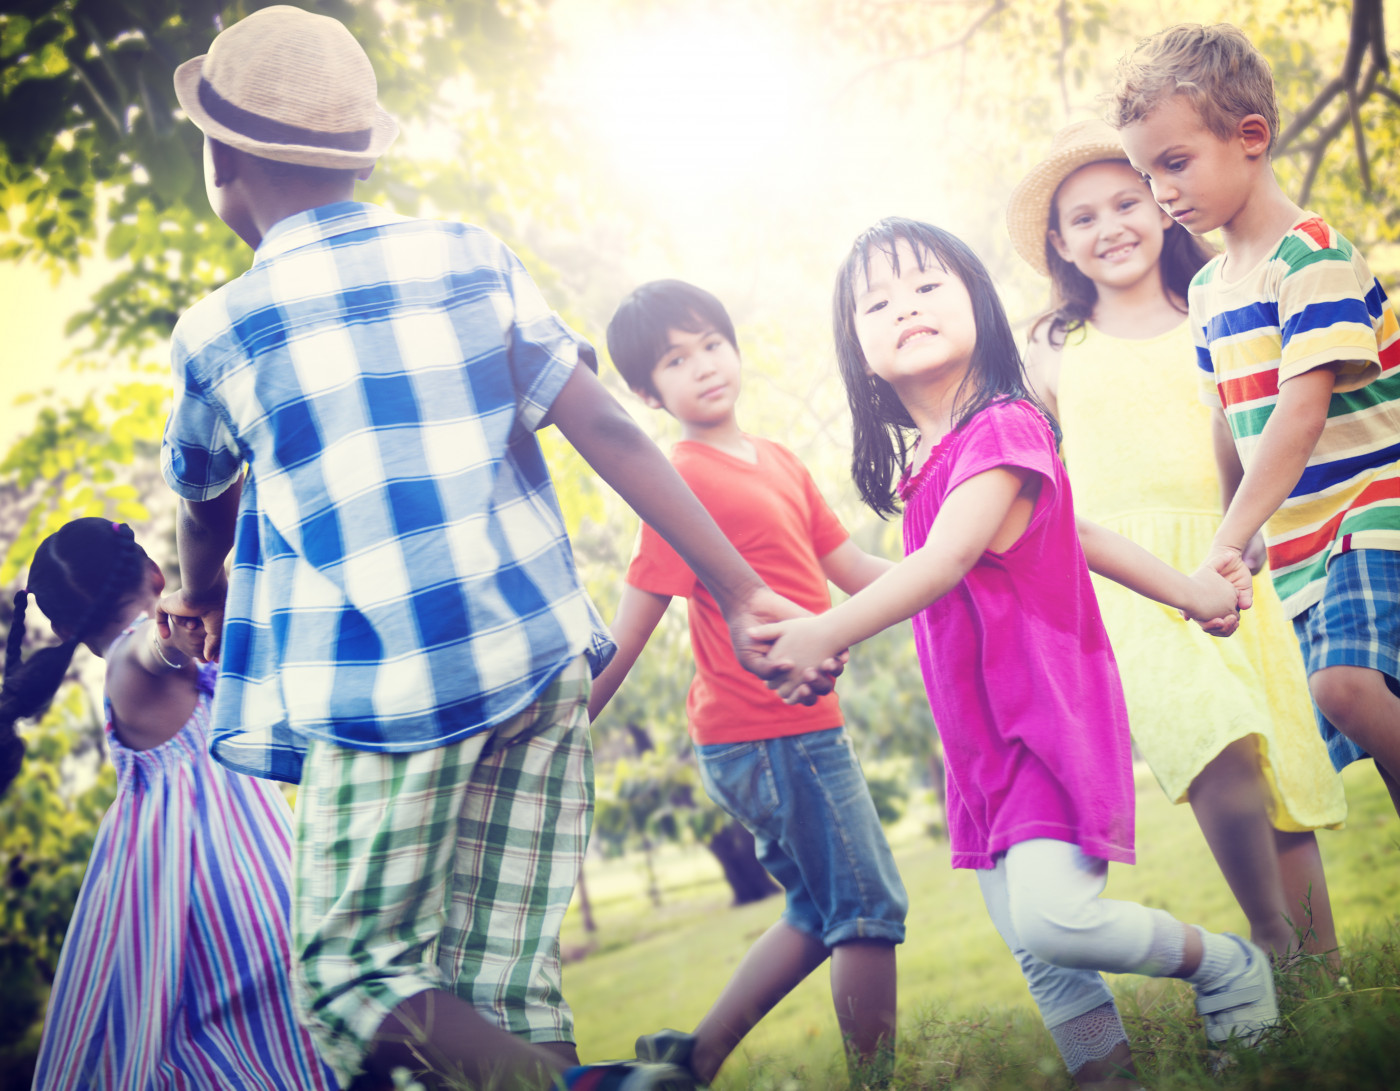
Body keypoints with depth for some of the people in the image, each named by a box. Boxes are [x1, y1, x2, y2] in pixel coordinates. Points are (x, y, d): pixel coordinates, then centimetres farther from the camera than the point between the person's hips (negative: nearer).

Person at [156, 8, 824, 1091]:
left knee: (355, 974, 4)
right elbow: (610, 429, -1)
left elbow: (204, 509, 21)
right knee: (507, 990, 10)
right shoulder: (475, 259, 8)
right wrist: (740, 590, 0)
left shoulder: (218, 331, 3)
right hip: (542, 657, 4)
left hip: (380, 693, -4)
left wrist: (202, 601, 43)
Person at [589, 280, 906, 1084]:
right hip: (771, 732, -9)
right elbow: (629, 631, -16)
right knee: (868, 910, -1)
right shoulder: (691, 481, -14)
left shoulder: (779, 462, 12)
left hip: (800, 724, 9)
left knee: (822, 912, 19)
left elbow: (855, 570, 15)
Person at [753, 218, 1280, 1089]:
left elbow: (947, 559, -25)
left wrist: (829, 631, -32)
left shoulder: (1004, 428, -13)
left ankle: (1227, 967, 4)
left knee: (1053, 914, -21)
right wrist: (1185, 591, 21)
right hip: (983, 739, 8)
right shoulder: (930, 464, 12)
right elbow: (1069, 532, 17)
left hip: (1049, 715, -8)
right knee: (1037, 956, 4)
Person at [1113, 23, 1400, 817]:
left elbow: (1302, 415, -21)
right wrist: (1234, 544, 13)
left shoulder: (1312, 254, -12)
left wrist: (1228, 542, -25)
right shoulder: (1207, 292, 13)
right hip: (1301, 548, 8)